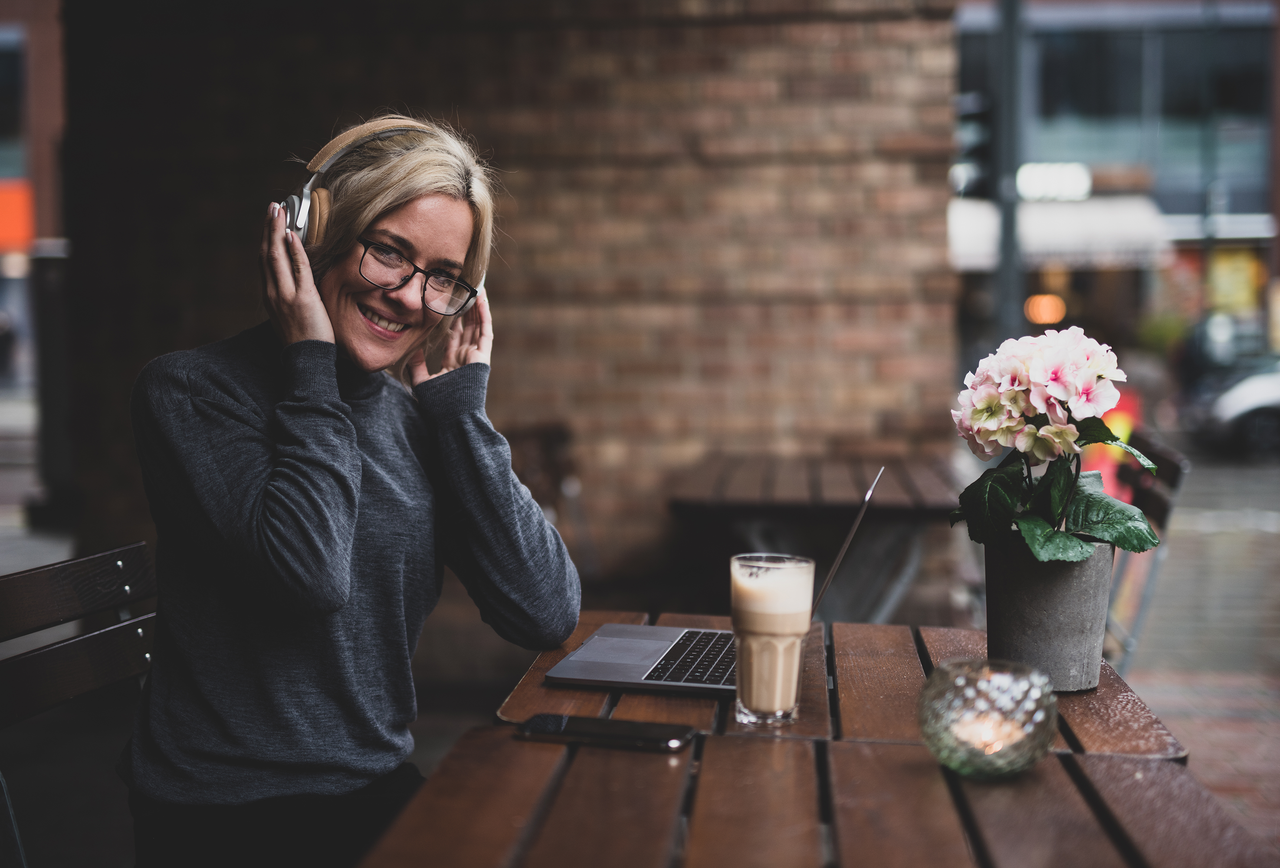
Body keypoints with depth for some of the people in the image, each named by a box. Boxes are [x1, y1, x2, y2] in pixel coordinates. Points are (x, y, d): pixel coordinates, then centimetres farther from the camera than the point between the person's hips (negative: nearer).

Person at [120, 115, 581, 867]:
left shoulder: (421, 417, 5)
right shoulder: (190, 391, -7)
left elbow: (547, 615, -7)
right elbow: (310, 574, -25)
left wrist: (461, 409, -5)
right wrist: (311, 367, -14)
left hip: (381, 794, 5)